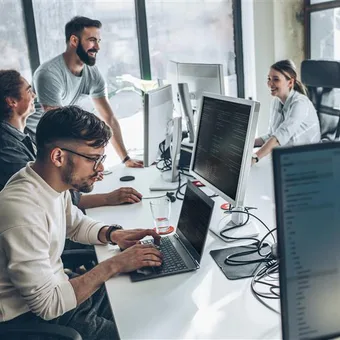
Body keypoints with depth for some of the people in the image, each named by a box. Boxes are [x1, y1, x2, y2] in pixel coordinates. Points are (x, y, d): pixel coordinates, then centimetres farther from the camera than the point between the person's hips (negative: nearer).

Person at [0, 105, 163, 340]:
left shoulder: (53, 182, -6)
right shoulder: (23, 212, -32)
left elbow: (76, 224, 15)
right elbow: (48, 304, -27)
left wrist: (114, 234, -4)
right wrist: (115, 265, -23)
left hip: (52, 288, 8)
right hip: (34, 317, -8)